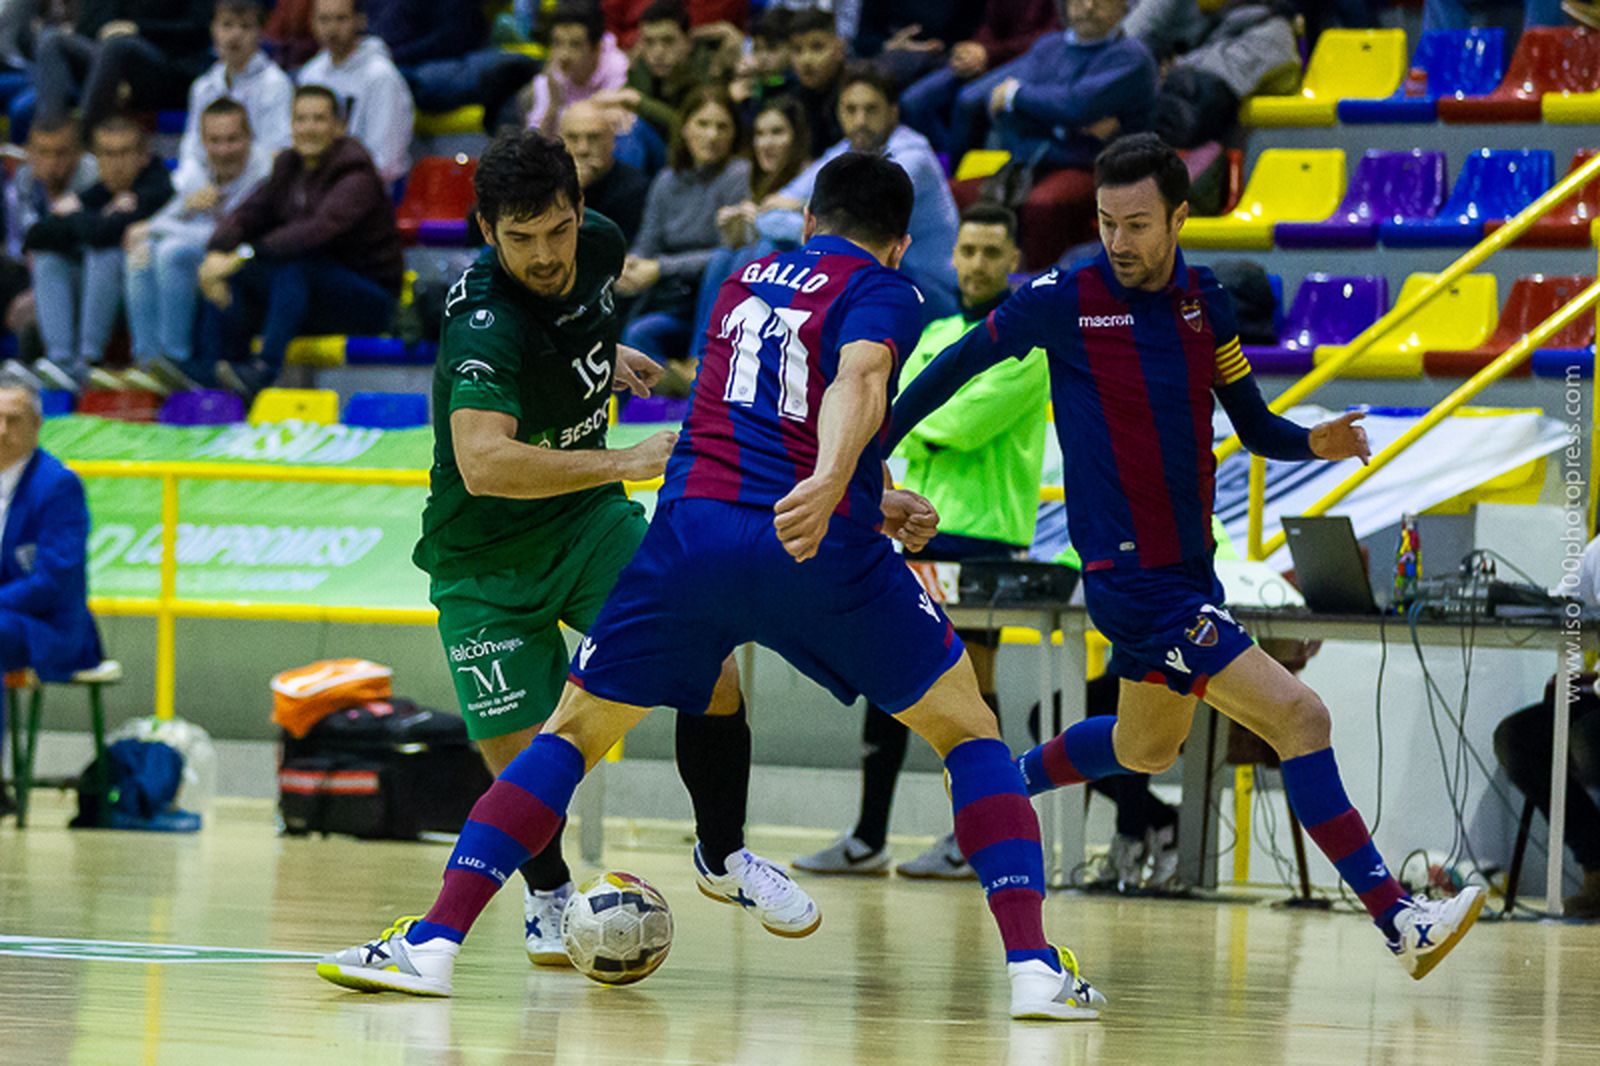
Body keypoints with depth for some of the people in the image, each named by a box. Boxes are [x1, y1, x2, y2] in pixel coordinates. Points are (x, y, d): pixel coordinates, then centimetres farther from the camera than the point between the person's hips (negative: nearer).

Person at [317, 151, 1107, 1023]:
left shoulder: (745, 281, 27)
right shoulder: (882, 291, 8)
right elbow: (857, 380, -15)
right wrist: (830, 486, -32)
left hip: (692, 528, 4)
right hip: (819, 549, -4)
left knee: (572, 733, 17)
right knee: (968, 731, 12)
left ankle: (434, 943, 4)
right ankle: (1033, 967, -2)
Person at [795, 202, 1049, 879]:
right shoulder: (937, 334, 17)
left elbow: (966, 422, -16)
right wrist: (932, 434, -11)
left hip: (983, 534, -7)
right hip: (916, 527, 7)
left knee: (970, 677, -5)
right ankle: (868, 840, 9)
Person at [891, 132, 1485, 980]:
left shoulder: (1205, 301, 3)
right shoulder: (1062, 301, -11)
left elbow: (1252, 425, 9)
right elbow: (959, 363, 3)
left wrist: (1314, 442, -12)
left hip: (1190, 566, 7)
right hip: (1130, 579, -7)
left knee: (1146, 749, 27)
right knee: (1298, 717, -17)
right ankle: (1398, 920, -16)